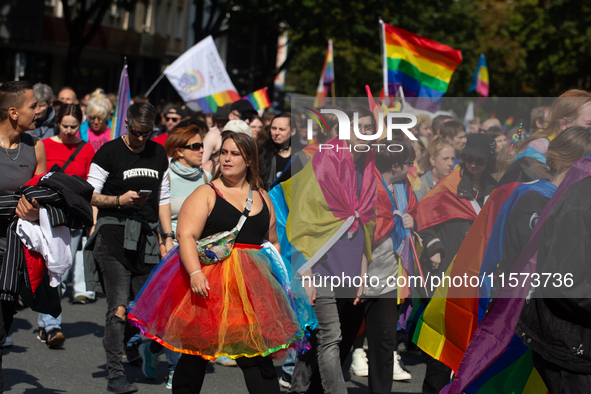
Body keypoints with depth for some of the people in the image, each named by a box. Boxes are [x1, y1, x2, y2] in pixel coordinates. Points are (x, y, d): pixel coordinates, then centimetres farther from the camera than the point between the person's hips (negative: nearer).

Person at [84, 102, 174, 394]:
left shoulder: (158, 154, 16)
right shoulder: (109, 152, 0)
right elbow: (90, 195, -1)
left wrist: (168, 236, 14)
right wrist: (120, 200, -16)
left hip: (146, 236, 5)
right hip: (113, 234, -4)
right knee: (119, 306, -12)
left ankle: (147, 349, 28)